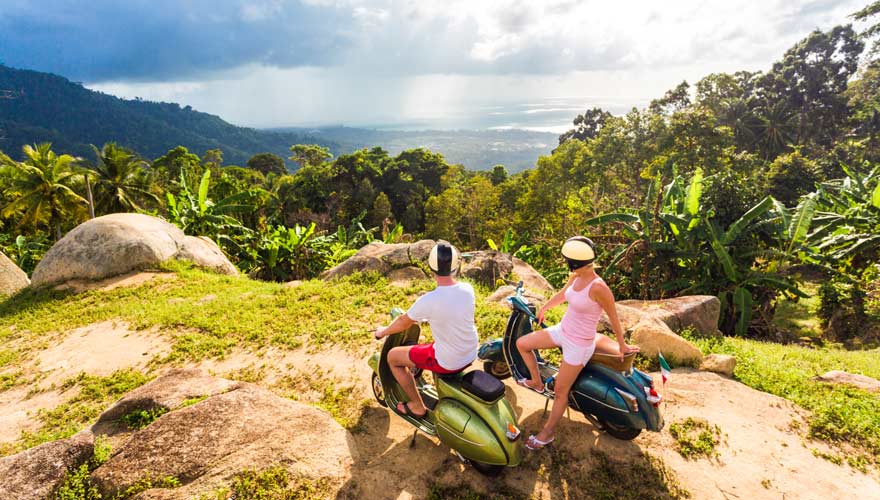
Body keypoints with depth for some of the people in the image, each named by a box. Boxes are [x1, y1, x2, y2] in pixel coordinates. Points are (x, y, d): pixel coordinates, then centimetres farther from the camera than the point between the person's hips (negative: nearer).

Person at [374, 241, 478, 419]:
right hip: (471, 355, 6)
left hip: (448, 362, -6)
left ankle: (417, 406, 22)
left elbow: (404, 322, -8)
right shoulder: (468, 289, -10)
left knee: (393, 356, 9)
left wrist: (383, 331, 12)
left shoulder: (429, 301, -26)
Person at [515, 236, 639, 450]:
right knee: (522, 343, 7)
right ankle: (537, 382, 27)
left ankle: (549, 432, 26)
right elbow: (562, 294, 16)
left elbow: (614, 318, -15)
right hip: (562, 331, 8)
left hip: (578, 345, -8)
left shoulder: (598, 288, -27)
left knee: (560, 391, 5)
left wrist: (622, 345, -2)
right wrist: (544, 308, 32)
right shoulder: (576, 277, -3)